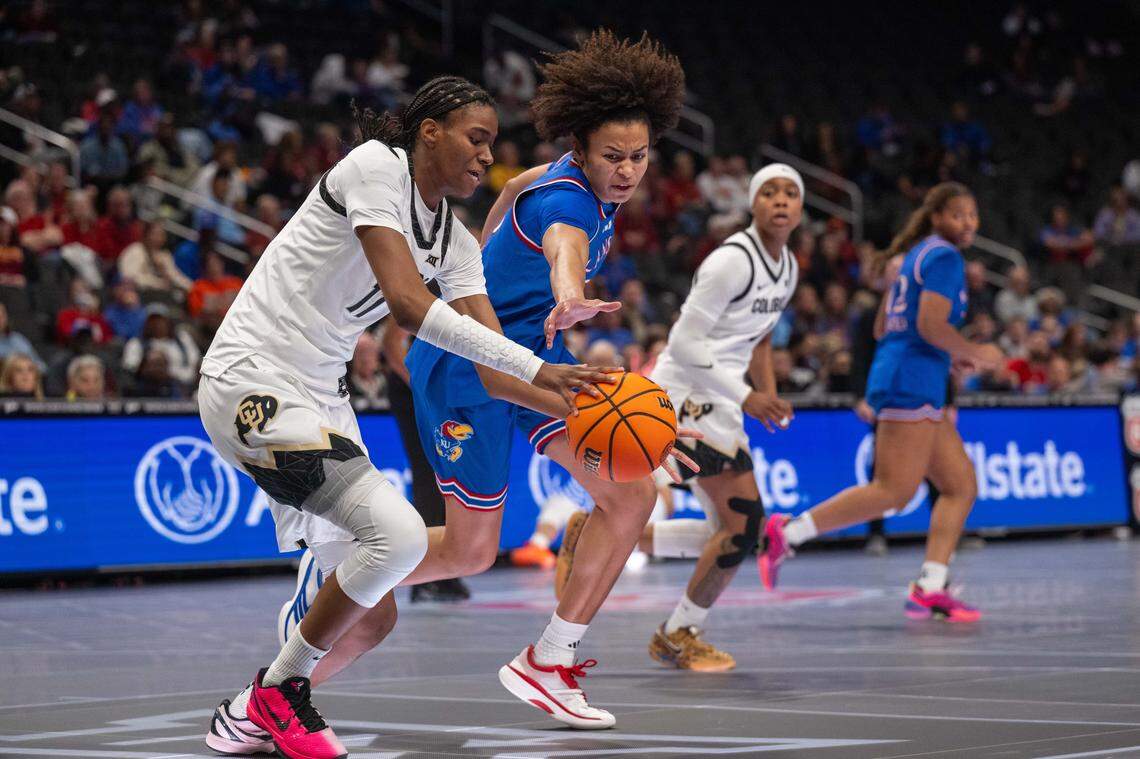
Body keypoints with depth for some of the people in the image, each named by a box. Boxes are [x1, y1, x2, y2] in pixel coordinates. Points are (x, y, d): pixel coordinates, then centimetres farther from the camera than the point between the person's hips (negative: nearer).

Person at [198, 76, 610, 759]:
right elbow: (409, 305, -26)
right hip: (250, 384, -9)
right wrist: (536, 367, -27)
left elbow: (491, 365, 6)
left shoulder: (455, 241, 11)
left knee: (372, 616, 7)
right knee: (399, 534, -25)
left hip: (318, 398, 9)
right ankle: (281, 691, -5)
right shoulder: (376, 167, -14)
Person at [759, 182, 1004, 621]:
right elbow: (931, 324, -20)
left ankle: (929, 589, -3)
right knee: (894, 491, -15)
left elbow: (882, 327, 23)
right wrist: (974, 352, -5)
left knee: (961, 485, 5)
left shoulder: (917, 256, 22)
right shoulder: (944, 256, -7)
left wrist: (950, 355, 22)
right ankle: (788, 533, -12)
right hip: (911, 383, -10)